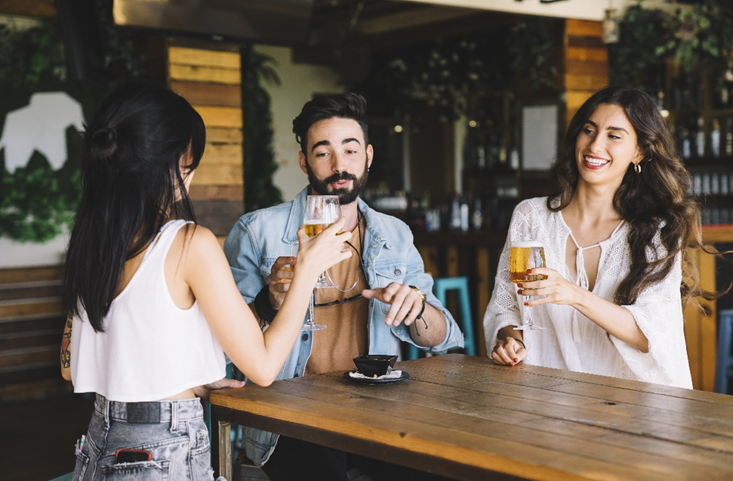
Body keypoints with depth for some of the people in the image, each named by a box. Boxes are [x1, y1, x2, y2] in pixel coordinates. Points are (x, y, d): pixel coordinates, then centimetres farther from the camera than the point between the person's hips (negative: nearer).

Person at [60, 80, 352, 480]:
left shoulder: (89, 241, 3)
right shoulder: (190, 243, -16)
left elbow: (70, 366, 13)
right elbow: (263, 365, -12)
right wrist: (308, 268, -3)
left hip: (99, 448, 7)